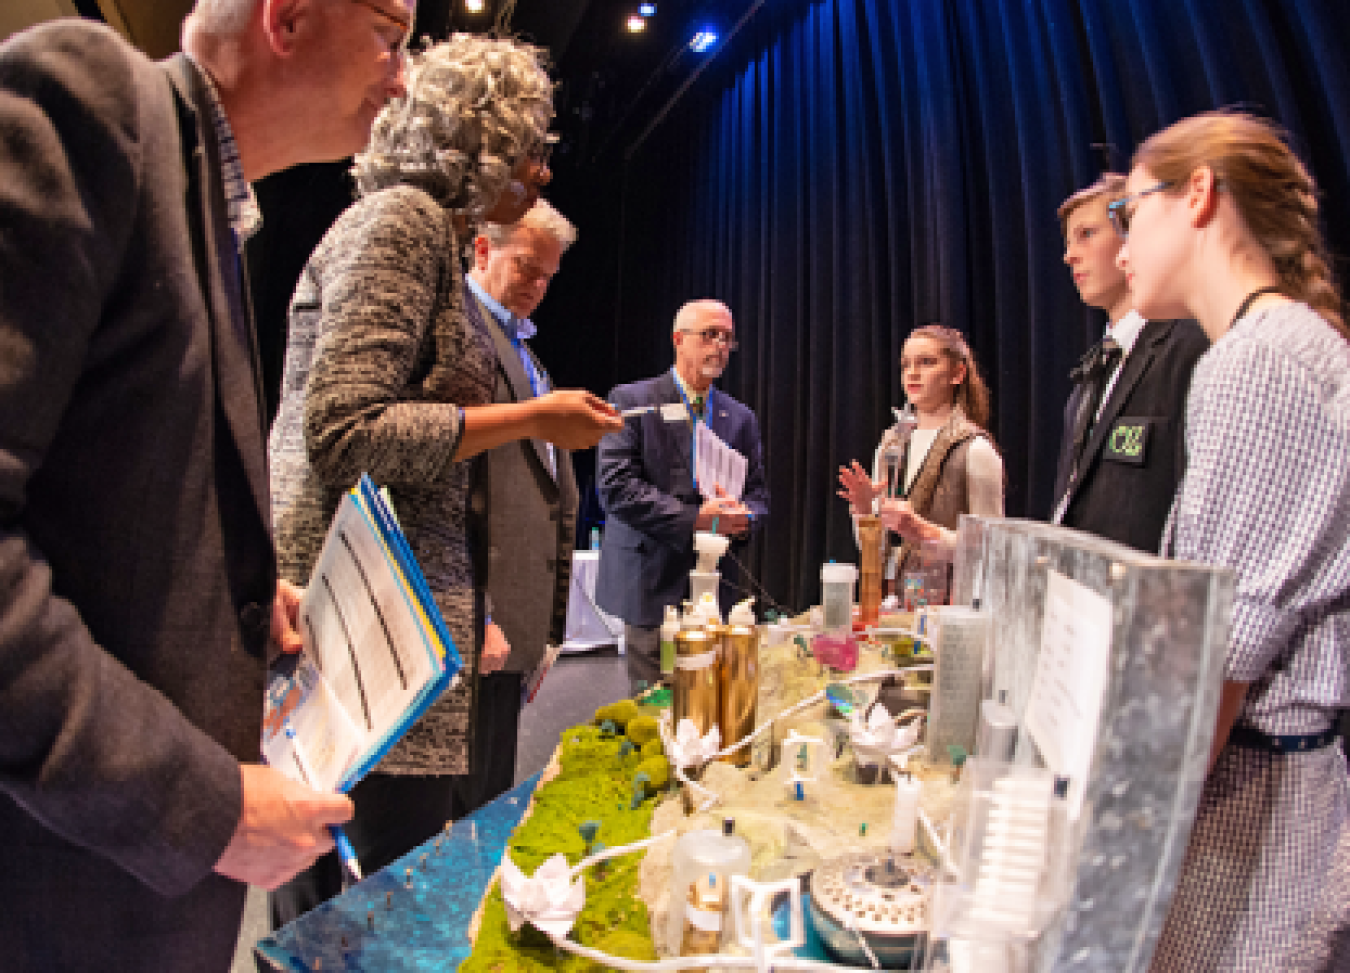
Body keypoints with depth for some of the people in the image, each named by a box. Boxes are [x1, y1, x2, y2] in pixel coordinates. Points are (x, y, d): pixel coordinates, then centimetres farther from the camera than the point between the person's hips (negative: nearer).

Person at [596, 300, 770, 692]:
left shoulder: (740, 418, 14)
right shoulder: (631, 400, -2)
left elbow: (759, 494, 16)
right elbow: (615, 485, -12)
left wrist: (743, 516, -8)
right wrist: (693, 519, -18)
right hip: (653, 586, -4)